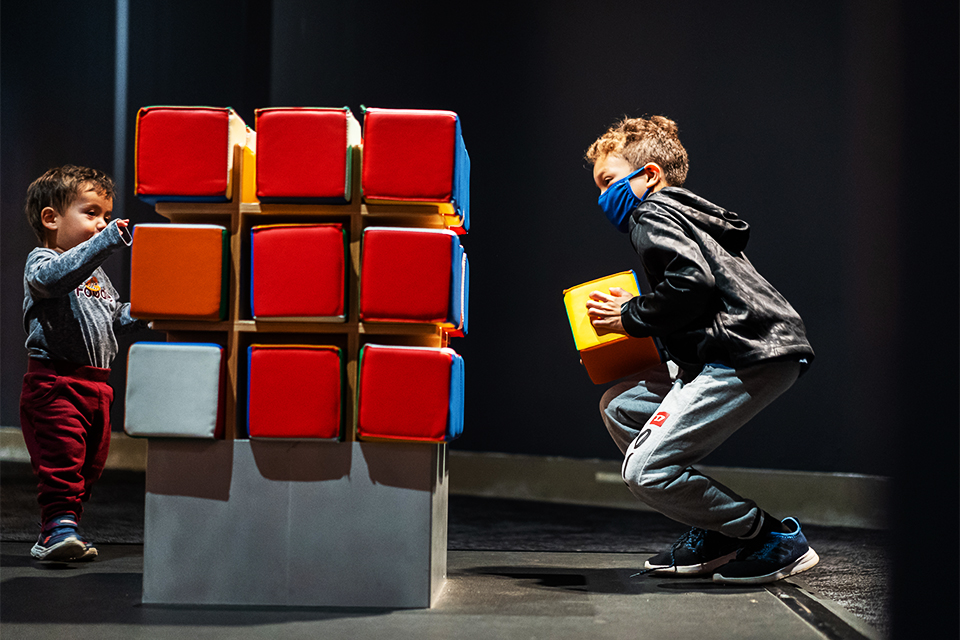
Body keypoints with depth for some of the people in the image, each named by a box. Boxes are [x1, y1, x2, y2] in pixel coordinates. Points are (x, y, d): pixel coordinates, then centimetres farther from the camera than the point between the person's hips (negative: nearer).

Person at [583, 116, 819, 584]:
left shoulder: (652, 215, 0)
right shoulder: (681, 215, 30)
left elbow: (692, 281, -18)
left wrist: (631, 317, -4)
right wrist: (632, 315, 21)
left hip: (750, 356, -11)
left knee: (645, 471, -13)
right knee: (619, 406, 17)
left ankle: (776, 540, -4)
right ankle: (715, 534, 15)